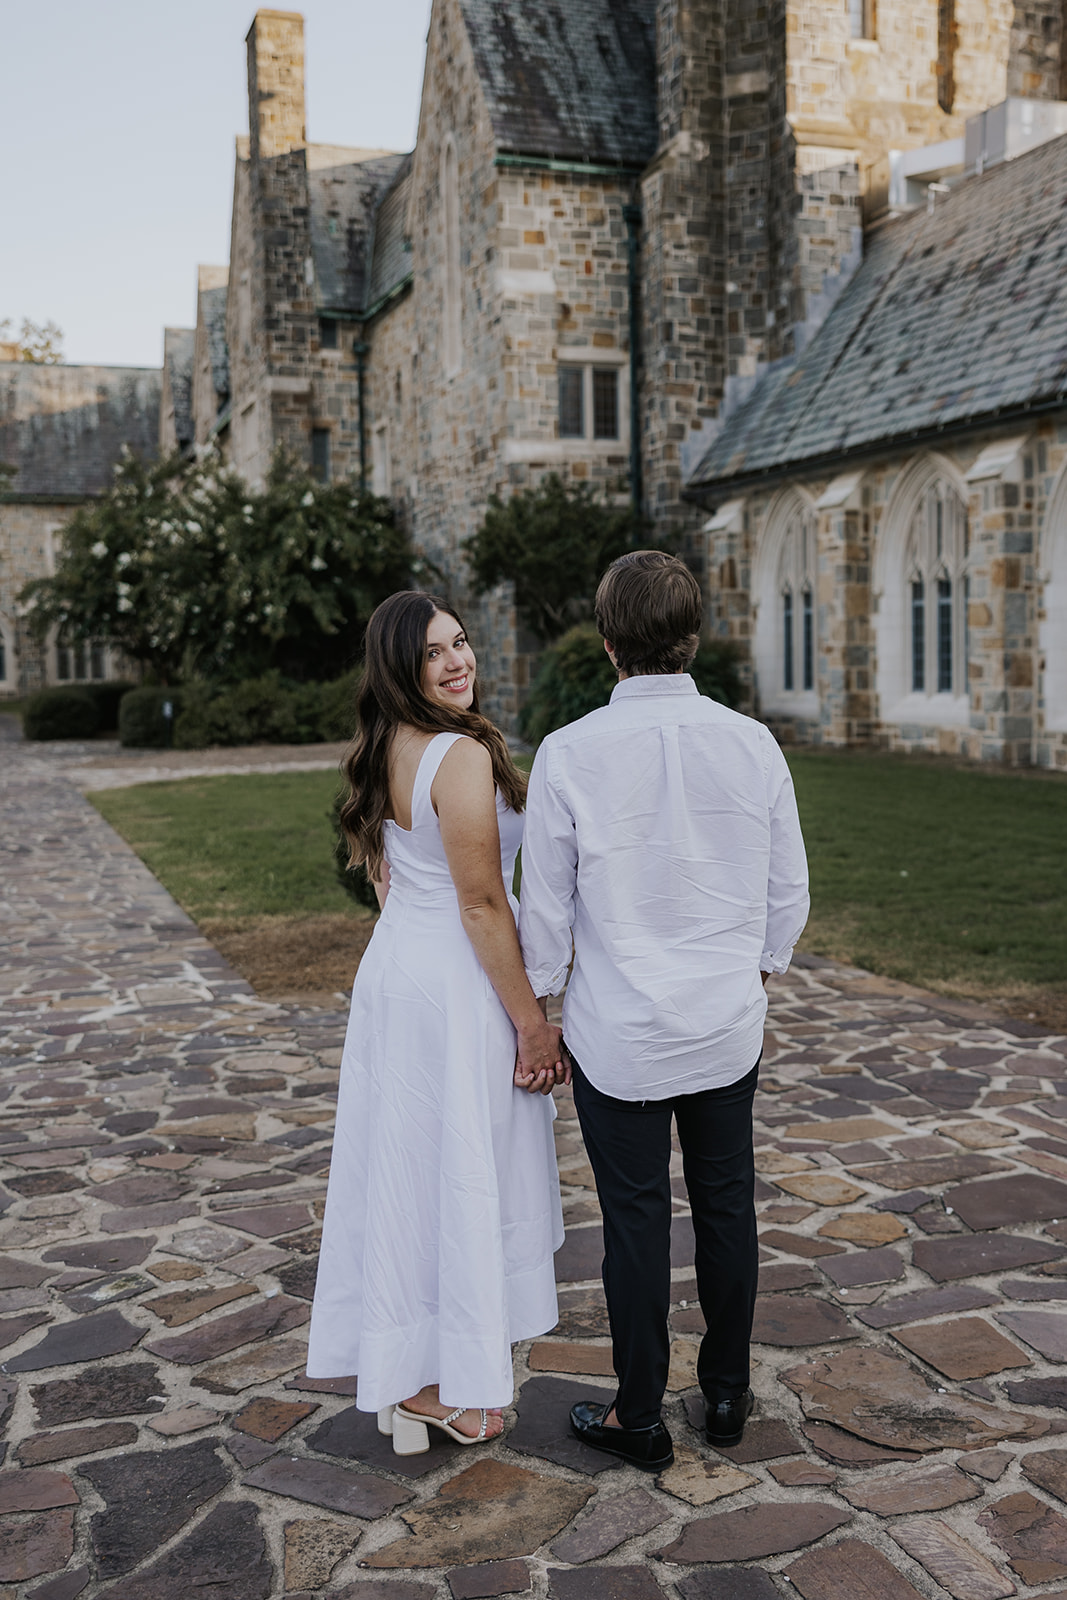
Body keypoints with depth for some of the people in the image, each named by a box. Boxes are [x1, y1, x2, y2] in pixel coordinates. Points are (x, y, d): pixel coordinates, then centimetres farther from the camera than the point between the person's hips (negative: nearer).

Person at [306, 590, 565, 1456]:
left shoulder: (385, 753, 7)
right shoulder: (462, 756, -21)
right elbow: (482, 906, -20)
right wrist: (533, 1023, -13)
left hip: (391, 968, 9)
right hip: (456, 991, -9)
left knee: (406, 1170, 17)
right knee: (461, 1179, 5)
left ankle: (399, 1369, 32)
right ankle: (443, 1386, 20)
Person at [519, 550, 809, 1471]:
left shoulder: (569, 754, -15)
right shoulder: (754, 746, -6)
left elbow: (544, 909, -8)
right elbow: (789, 893, 3)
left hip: (620, 1032, -3)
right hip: (729, 1024, 3)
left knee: (636, 1222, 9)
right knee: (727, 1206, 17)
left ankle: (641, 1420, 25)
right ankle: (728, 1395, 34)